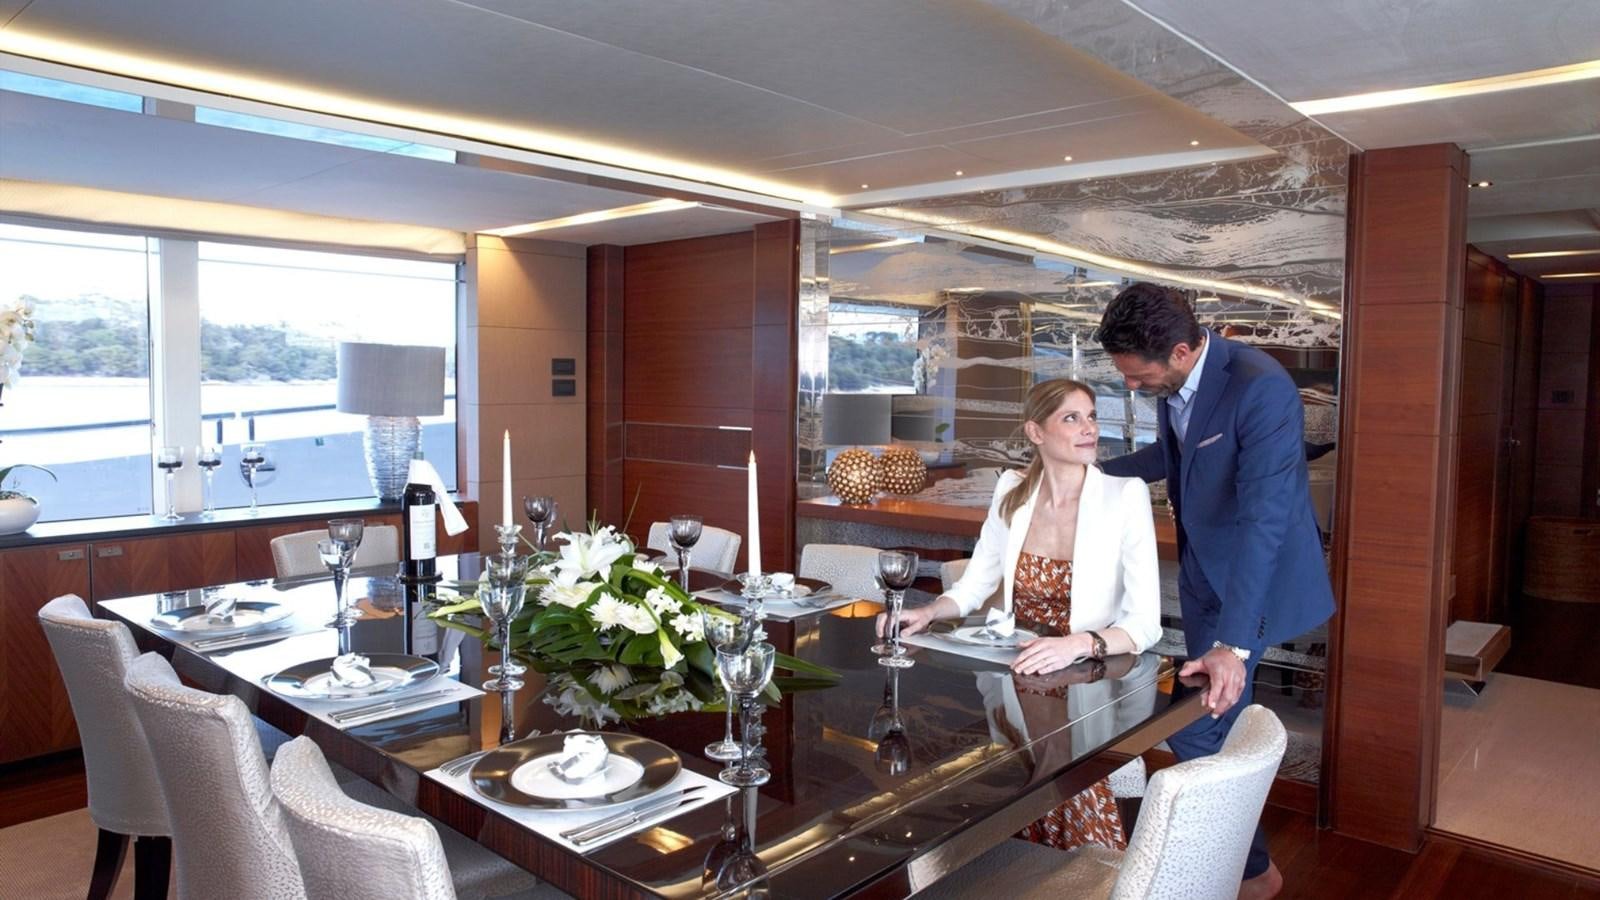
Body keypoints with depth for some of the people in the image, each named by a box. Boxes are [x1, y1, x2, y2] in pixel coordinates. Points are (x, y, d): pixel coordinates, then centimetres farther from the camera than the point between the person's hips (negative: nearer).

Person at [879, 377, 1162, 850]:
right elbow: (974, 584, 8)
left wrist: (1081, 643, -35)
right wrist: (928, 613, -11)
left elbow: (1145, 621, -16)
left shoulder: (1125, 495, -10)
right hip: (1021, 680, 3)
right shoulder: (1012, 491, 1)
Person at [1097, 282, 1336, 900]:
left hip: (1252, 577, -8)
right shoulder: (1172, 379, -4)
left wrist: (1233, 642, -39)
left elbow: (1265, 517, -34)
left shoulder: (1261, 389, -28)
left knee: (1195, 735, -7)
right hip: (1203, 570, 8)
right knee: (1212, 722, 18)